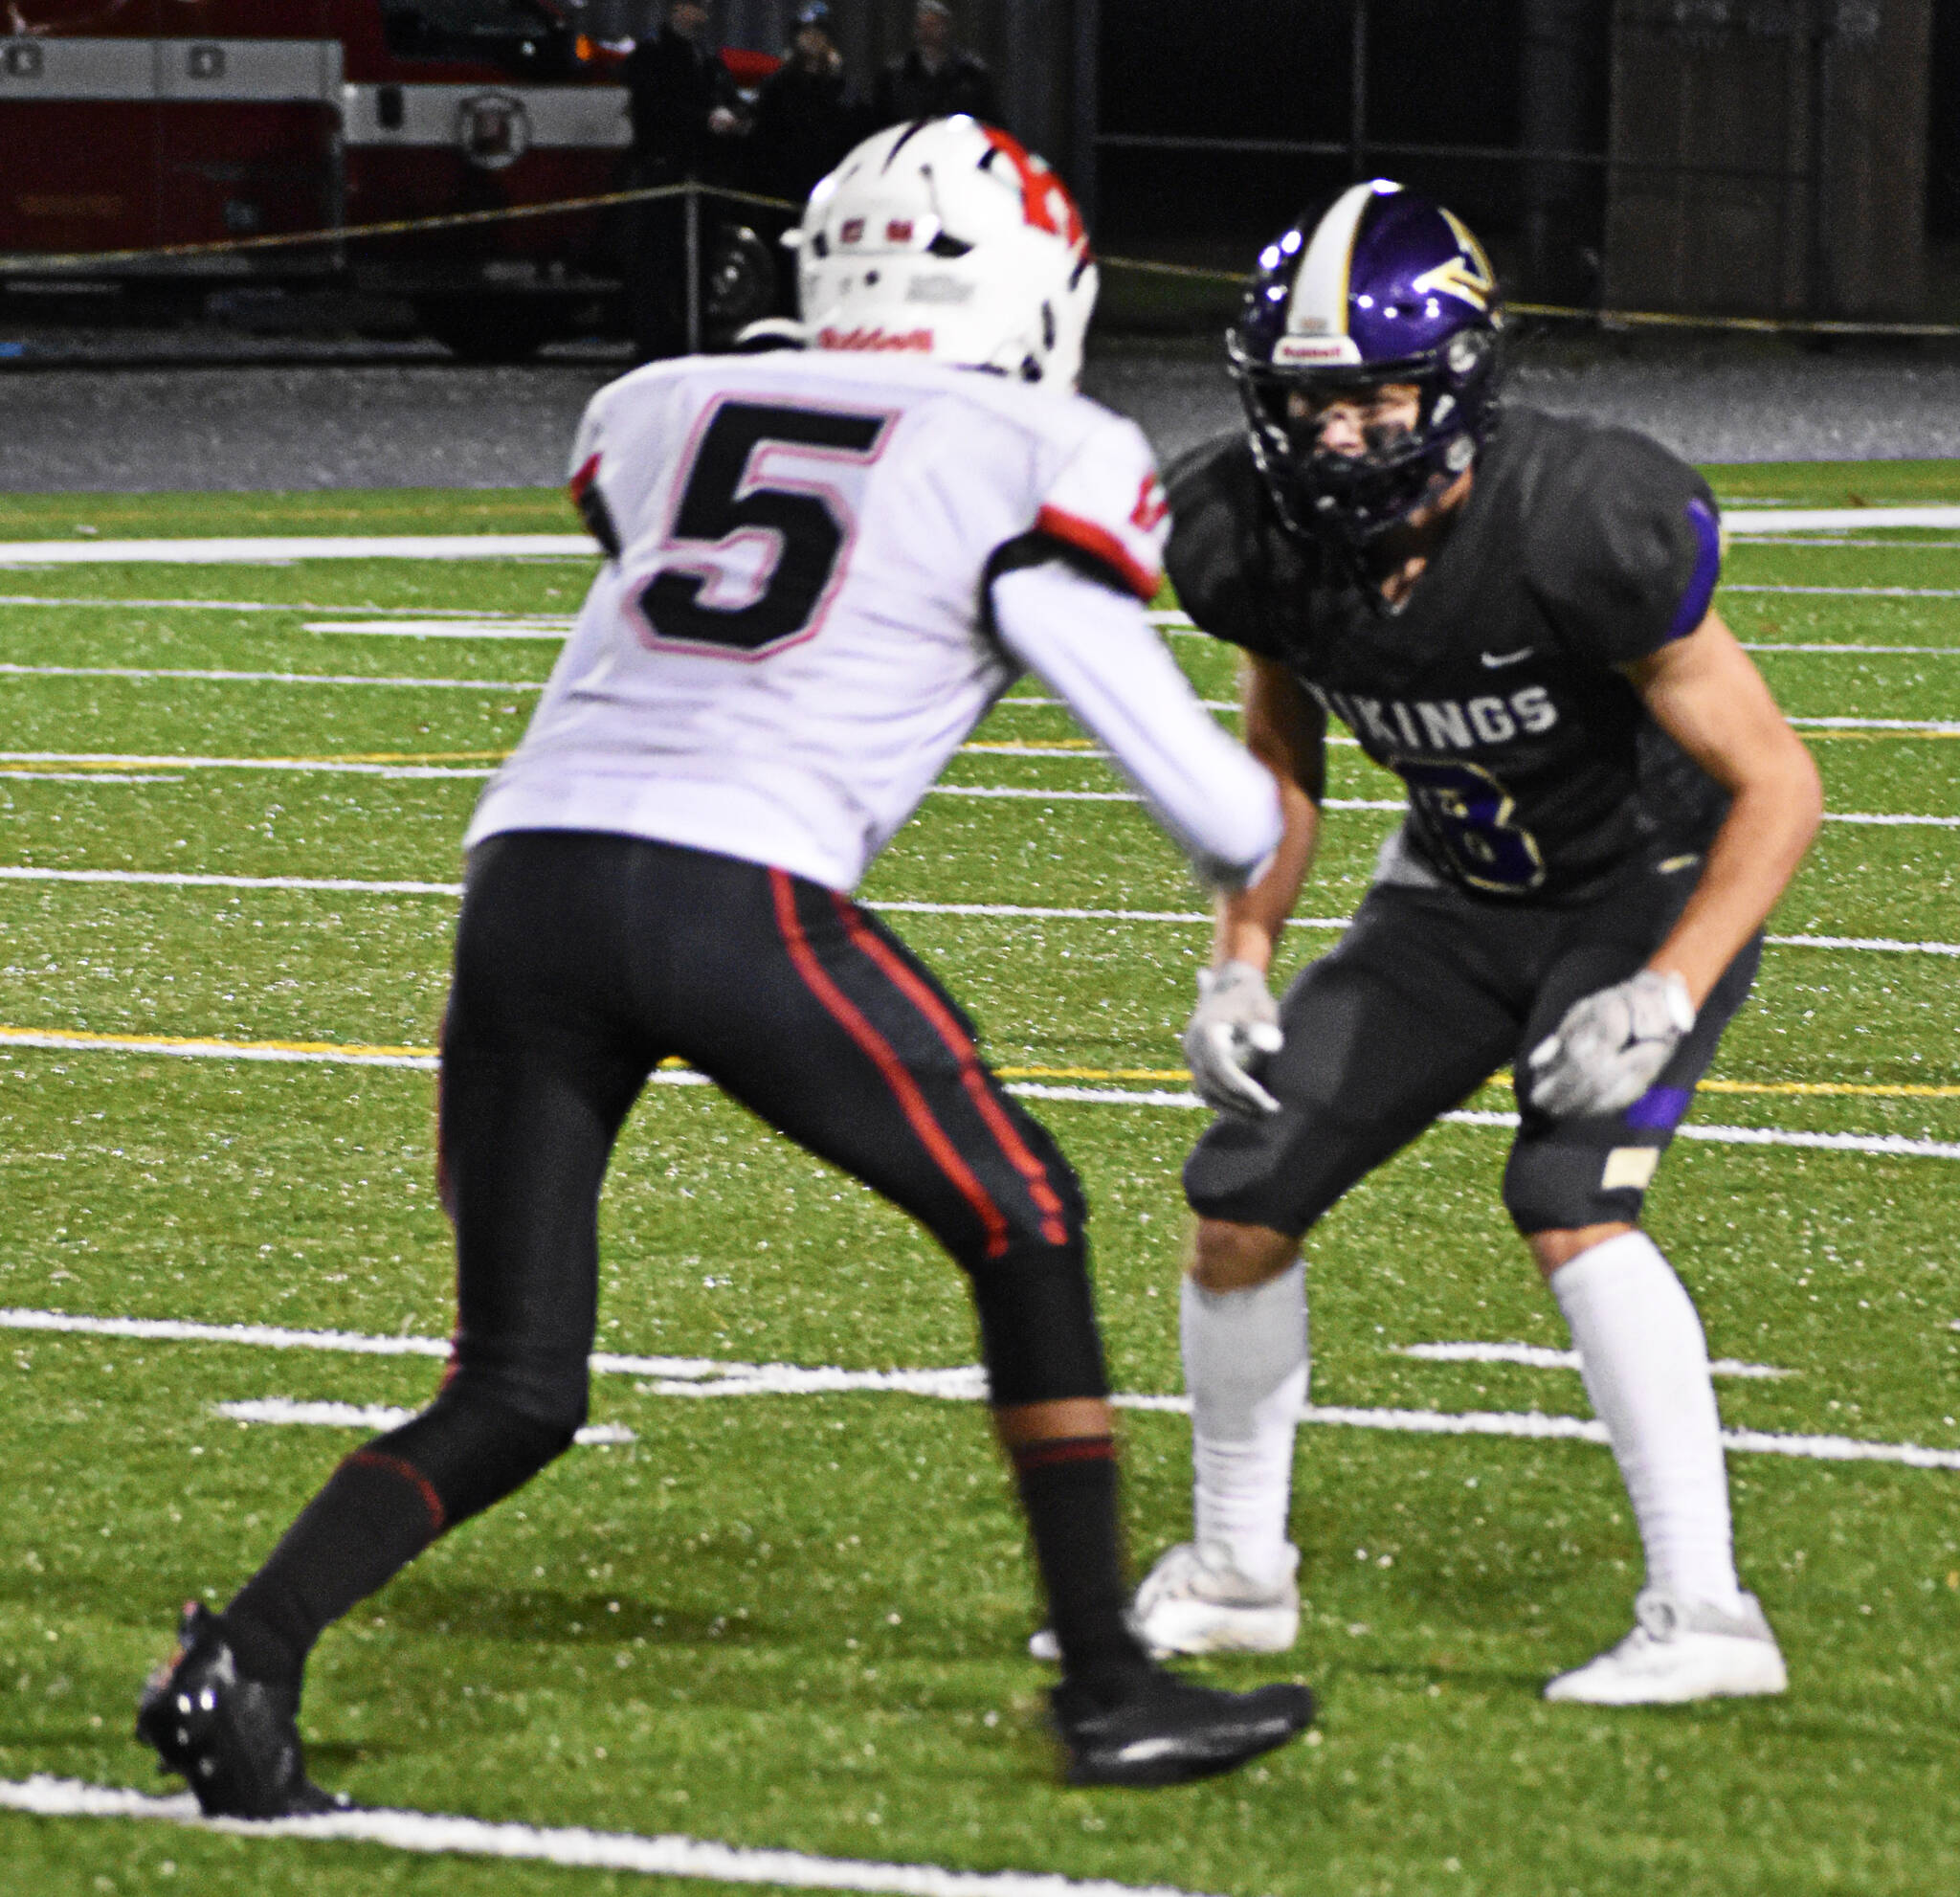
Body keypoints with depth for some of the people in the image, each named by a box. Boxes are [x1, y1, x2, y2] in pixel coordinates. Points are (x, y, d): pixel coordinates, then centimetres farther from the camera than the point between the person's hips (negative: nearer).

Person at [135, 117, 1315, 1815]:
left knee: (514, 1399, 15)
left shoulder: (664, 414, 23)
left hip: (528, 867, 5)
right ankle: (1111, 1689, 17)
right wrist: (1258, 838, 31)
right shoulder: (1036, 464, 9)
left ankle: (242, 1660, -5)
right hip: (733, 893, -5)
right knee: (1025, 1229, 16)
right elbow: (1195, 787, 9)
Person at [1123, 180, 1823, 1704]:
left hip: (1655, 892, -6)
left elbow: (1777, 784, -25)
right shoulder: (1260, 541, -16)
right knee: (1243, 1191, 1)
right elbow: (1282, 755, 6)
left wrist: (1662, 1003, -33)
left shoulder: (1580, 535, -34)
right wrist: (1241, 962, -5)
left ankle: (1705, 1616, -23)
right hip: (1460, 899, 6)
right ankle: (1234, 1576, 23)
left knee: (1570, 1202, -27)